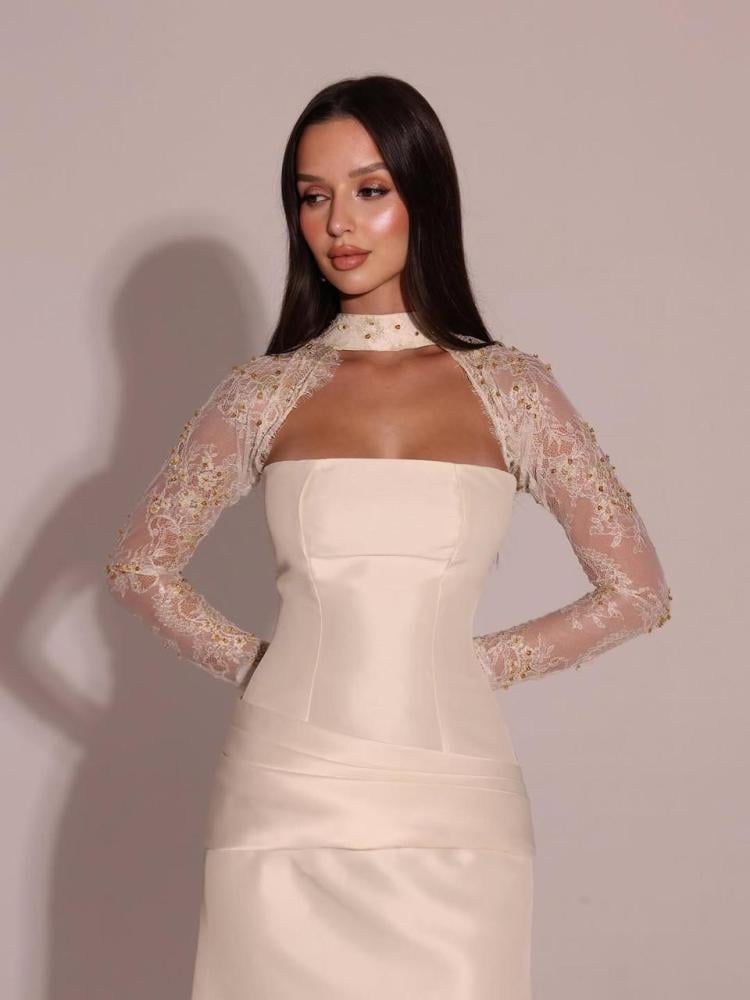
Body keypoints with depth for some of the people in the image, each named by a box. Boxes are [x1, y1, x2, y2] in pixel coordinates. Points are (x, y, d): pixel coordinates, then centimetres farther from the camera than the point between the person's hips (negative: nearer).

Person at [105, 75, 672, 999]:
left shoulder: (512, 390, 2)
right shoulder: (266, 393, 4)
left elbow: (636, 591, 6)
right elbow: (139, 565, 13)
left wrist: (482, 663, 4)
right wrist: (252, 663, 5)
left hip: (453, 811, 0)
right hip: (287, 800, 1)